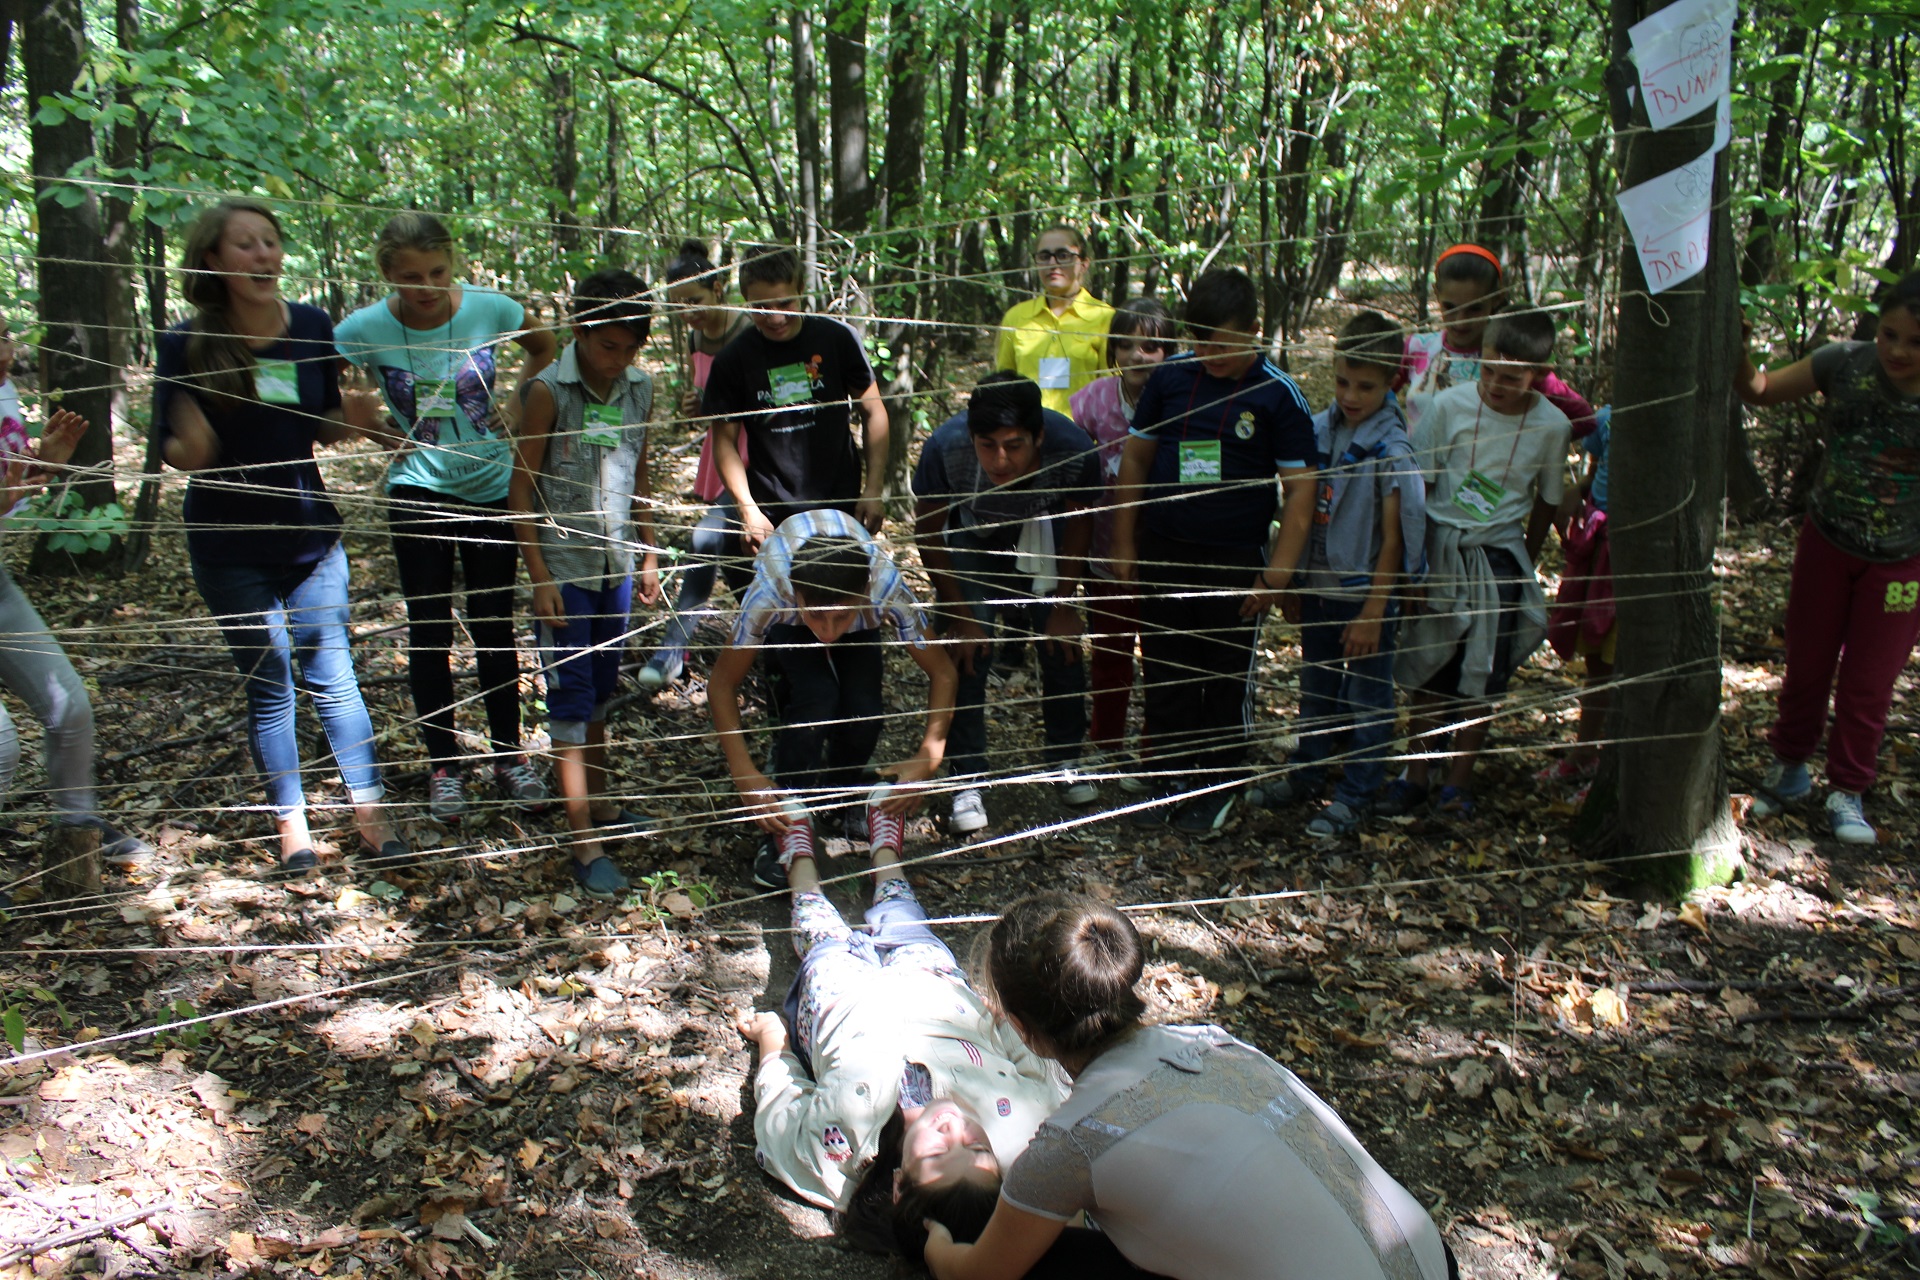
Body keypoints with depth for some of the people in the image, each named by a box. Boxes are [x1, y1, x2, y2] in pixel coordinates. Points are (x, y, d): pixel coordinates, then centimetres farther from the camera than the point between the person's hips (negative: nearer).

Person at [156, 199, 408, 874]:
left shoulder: (312, 327, -4)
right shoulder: (185, 346, -11)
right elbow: (174, 451, -6)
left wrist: (355, 420, -17)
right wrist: (190, 447, -29)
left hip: (310, 534, 1)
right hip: (230, 546, -1)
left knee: (332, 677, 6)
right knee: (268, 686, 8)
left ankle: (370, 813, 17)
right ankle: (291, 824, 22)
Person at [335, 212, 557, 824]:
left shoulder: (490, 307, -10)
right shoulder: (363, 329, -12)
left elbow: (544, 348, 10)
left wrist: (513, 402, -2)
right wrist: (381, 433, -7)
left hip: (493, 487, 1)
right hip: (418, 492, 0)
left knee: (494, 630, 8)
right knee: (430, 634, 6)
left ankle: (509, 756, 22)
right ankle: (443, 766, 19)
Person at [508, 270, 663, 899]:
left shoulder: (640, 390, 3)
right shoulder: (548, 392, -13)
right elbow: (521, 488, -9)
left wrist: (649, 556, 14)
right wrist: (540, 578, -11)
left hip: (616, 562, 5)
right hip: (564, 567, -5)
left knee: (602, 688, 16)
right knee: (571, 695, -2)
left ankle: (600, 803, 32)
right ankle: (585, 845, 2)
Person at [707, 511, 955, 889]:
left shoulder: (887, 587, -40)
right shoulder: (770, 592, -42)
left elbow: (942, 671, -26)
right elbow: (722, 683, -30)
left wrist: (929, 756, -37)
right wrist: (745, 777, -39)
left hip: (861, 630, 1)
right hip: (786, 624, -1)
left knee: (863, 713, -23)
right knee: (816, 697, -30)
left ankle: (841, 792, 11)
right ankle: (784, 835, -14)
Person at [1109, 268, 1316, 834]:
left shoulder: (1278, 395, -7)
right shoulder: (1169, 378, 0)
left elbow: (1300, 488, -6)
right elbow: (1135, 459, 8)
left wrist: (1279, 570, -11)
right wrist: (1124, 543, 6)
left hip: (1236, 563, -3)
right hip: (1163, 554, 3)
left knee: (1227, 680, 8)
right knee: (1166, 676, 10)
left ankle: (1218, 787, 23)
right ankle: (1168, 776, 24)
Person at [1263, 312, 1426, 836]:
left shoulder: (1392, 450, -15)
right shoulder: (1318, 430, -1)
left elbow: (1394, 538, -13)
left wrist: (1373, 612, -14)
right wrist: (1292, 583, 9)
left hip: (1366, 595, -5)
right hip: (1318, 589, 5)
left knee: (1367, 702, 9)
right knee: (1316, 692, 20)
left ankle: (1355, 797, 21)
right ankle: (1305, 774, 35)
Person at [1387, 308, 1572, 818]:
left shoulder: (1551, 426, -7)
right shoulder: (1450, 404, -10)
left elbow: (1546, 502, 7)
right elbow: (1418, 483, -2)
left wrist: (1526, 564, 12)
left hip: (1498, 556, 0)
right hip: (1439, 548, 0)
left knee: (1482, 677, 5)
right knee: (1429, 671, 9)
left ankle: (1459, 781, 19)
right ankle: (1416, 773, 22)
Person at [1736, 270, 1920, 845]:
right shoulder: (1845, 364, -14)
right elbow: (1759, 389, -4)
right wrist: (1737, 347, -21)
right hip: (1827, 541, 2)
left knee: (1867, 683, 8)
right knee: (1806, 667, 14)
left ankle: (1847, 792, 26)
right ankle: (1788, 769, 34)